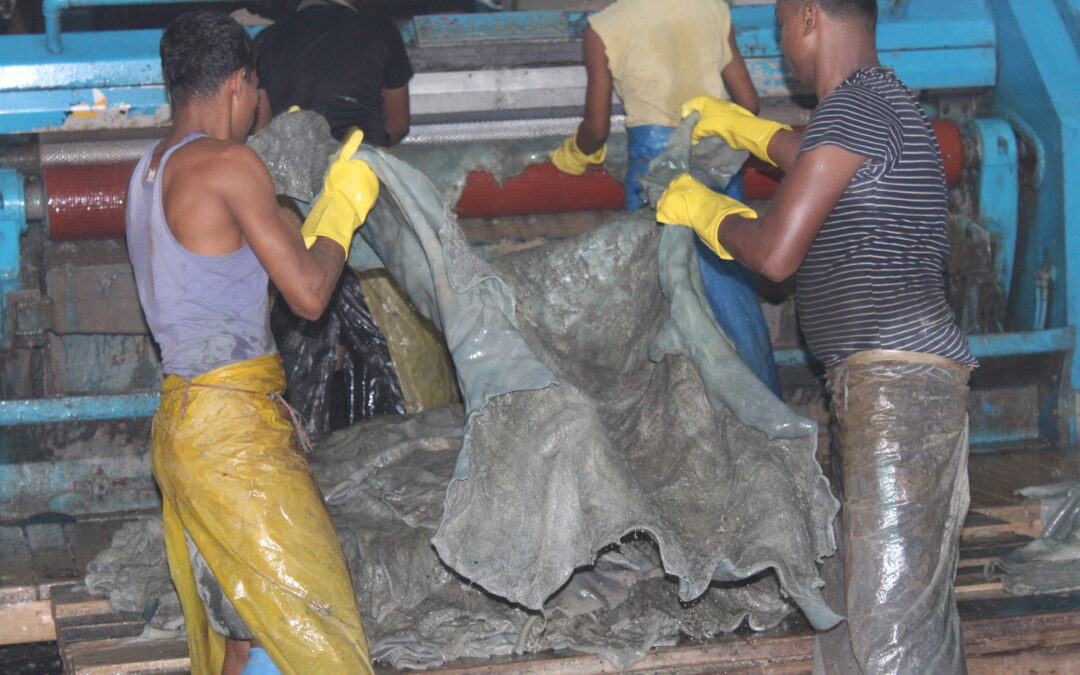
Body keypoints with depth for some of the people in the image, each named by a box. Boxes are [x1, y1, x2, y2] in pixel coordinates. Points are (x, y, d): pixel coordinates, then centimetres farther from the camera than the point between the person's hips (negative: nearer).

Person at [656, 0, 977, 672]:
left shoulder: (852, 109, -12)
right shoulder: (888, 101, 19)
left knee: (890, 615, -13)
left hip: (894, 379, -11)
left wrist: (703, 209, 4)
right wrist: (738, 125, 56)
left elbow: (775, 253, -15)